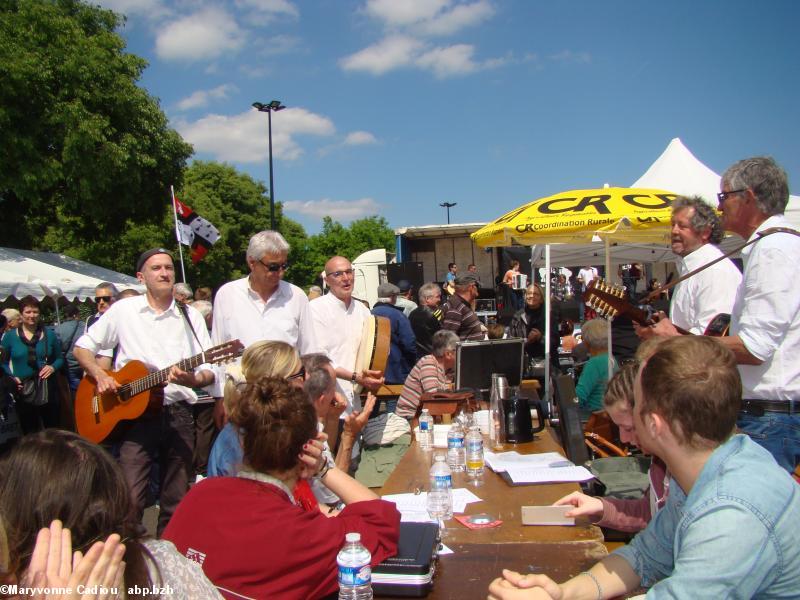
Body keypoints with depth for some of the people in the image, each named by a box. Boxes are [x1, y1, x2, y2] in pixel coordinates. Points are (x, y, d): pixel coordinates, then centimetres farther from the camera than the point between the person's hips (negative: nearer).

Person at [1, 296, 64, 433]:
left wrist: (53, 367, -9)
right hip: (23, 392, -1)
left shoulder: (49, 334, 6)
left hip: (48, 390, 1)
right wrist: (11, 377, -10)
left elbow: (60, 358, 12)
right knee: (29, 434, 9)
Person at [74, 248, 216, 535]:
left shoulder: (190, 316, 5)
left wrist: (191, 379, -19)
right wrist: (100, 375, -5)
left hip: (178, 413, 1)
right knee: (130, 501, -6)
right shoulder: (123, 310, 5)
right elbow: (83, 347, 13)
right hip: (134, 413, -1)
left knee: (176, 503, 8)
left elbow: (209, 373, 3)